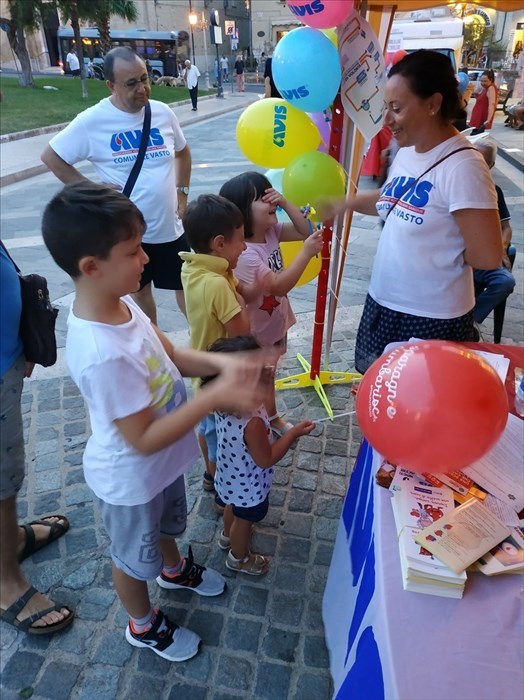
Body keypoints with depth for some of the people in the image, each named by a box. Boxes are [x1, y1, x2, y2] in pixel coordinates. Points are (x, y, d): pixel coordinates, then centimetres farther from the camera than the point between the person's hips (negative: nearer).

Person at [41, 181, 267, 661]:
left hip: (162, 461, 7)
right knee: (134, 556, 23)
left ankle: (175, 569, 66)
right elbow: (143, 440, -32)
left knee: (166, 524, 35)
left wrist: (220, 363, -17)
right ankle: (144, 626, 53)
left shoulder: (119, 303, -13)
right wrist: (216, 397, -34)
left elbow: (171, 356, -1)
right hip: (131, 479, -7)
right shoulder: (103, 355, -40)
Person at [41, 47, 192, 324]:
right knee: (140, 291, 15)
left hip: (170, 226, 2)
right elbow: (51, 156, -2)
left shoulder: (162, 112, 0)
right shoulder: (92, 121, -11)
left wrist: (182, 193, 6)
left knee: (186, 287, 13)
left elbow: (182, 152, 17)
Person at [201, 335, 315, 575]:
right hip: (249, 485, -7)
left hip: (231, 477, 7)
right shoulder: (252, 423, -43)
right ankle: (239, 557, 52)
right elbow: (266, 459, -29)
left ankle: (228, 535, 65)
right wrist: (294, 432, -23)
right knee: (244, 520, 24)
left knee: (233, 507, 36)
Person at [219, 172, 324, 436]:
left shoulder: (271, 231, -5)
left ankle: (272, 417, 50)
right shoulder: (245, 254, -31)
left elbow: (305, 230, -1)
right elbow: (279, 286, -33)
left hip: (275, 323, 8)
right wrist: (307, 252, -36)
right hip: (255, 333, -8)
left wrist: (285, 203, -14)